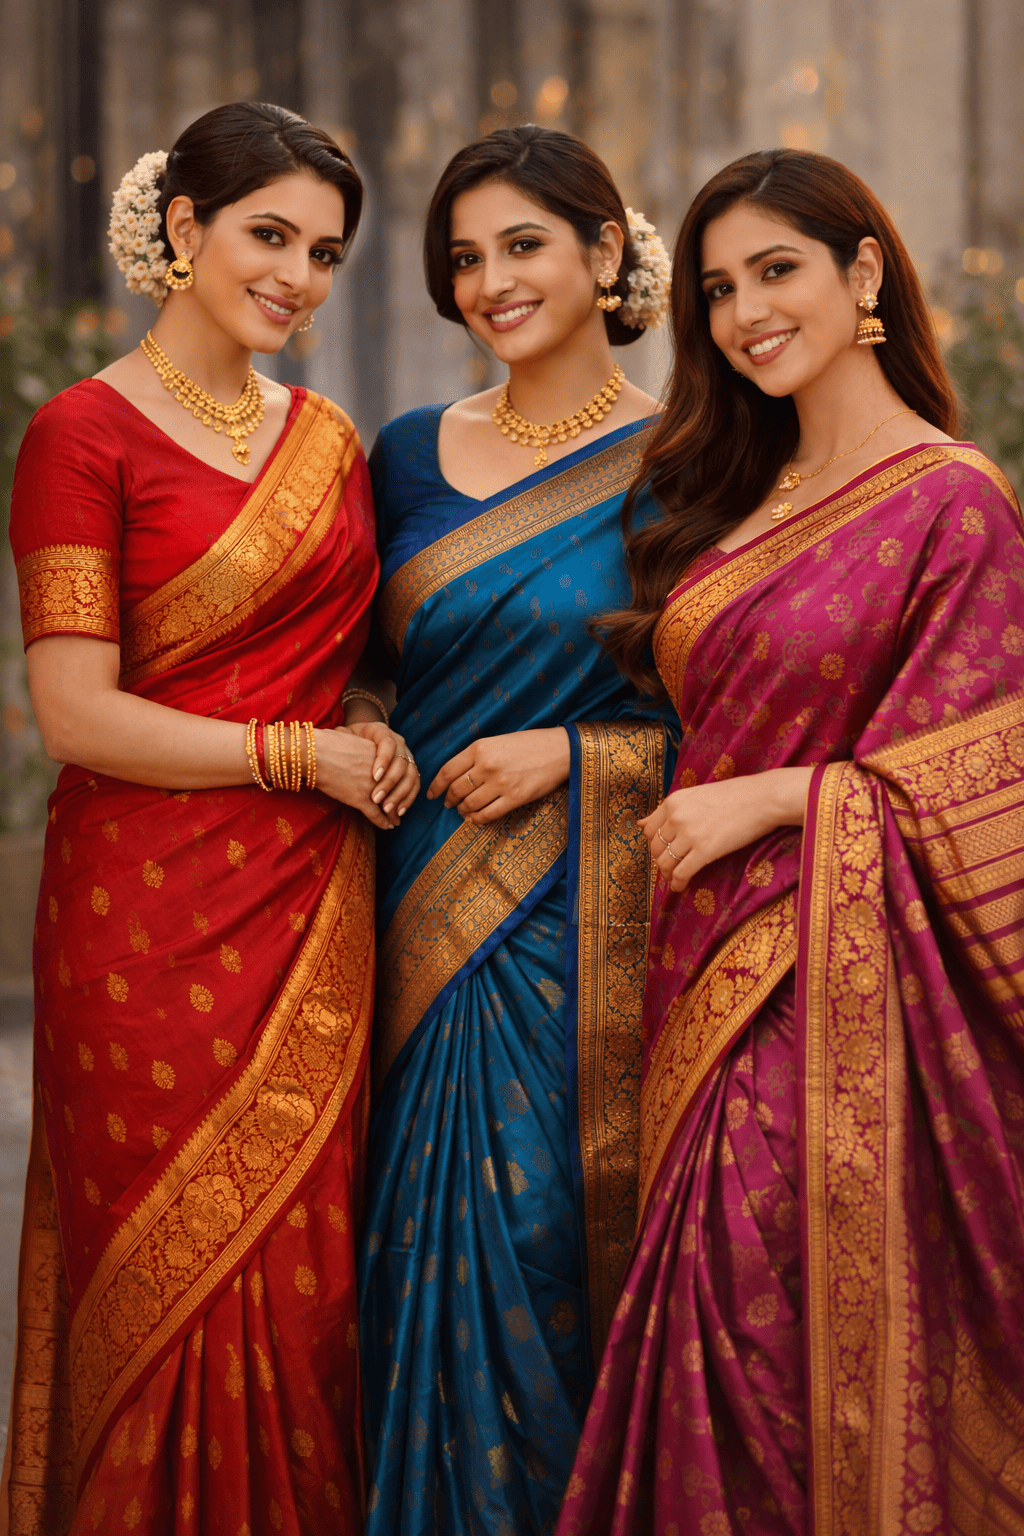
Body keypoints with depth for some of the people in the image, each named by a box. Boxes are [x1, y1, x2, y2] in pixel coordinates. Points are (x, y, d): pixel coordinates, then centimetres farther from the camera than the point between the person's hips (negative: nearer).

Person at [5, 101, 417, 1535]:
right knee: (170, 1284, 1)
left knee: (300, 1281, 7)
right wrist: (304, 753, -8)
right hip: (151, 914, -5)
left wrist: (372, 738, 4)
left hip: (312, 906, 5)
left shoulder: (329, 438, 13)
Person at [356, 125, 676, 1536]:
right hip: (432, 906, 4)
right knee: (432, 1243, 6)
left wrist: (574, 755, -12)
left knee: (553, 1242, -1)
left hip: (588, 925, -4)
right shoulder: (411, 454, 10)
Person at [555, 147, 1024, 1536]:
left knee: (796, 1339, -6)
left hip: (844, 988, -7)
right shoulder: (733, 498, 15)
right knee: (717, 1333, 8)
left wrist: (770, 799, -12)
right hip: (710, 974, 7)